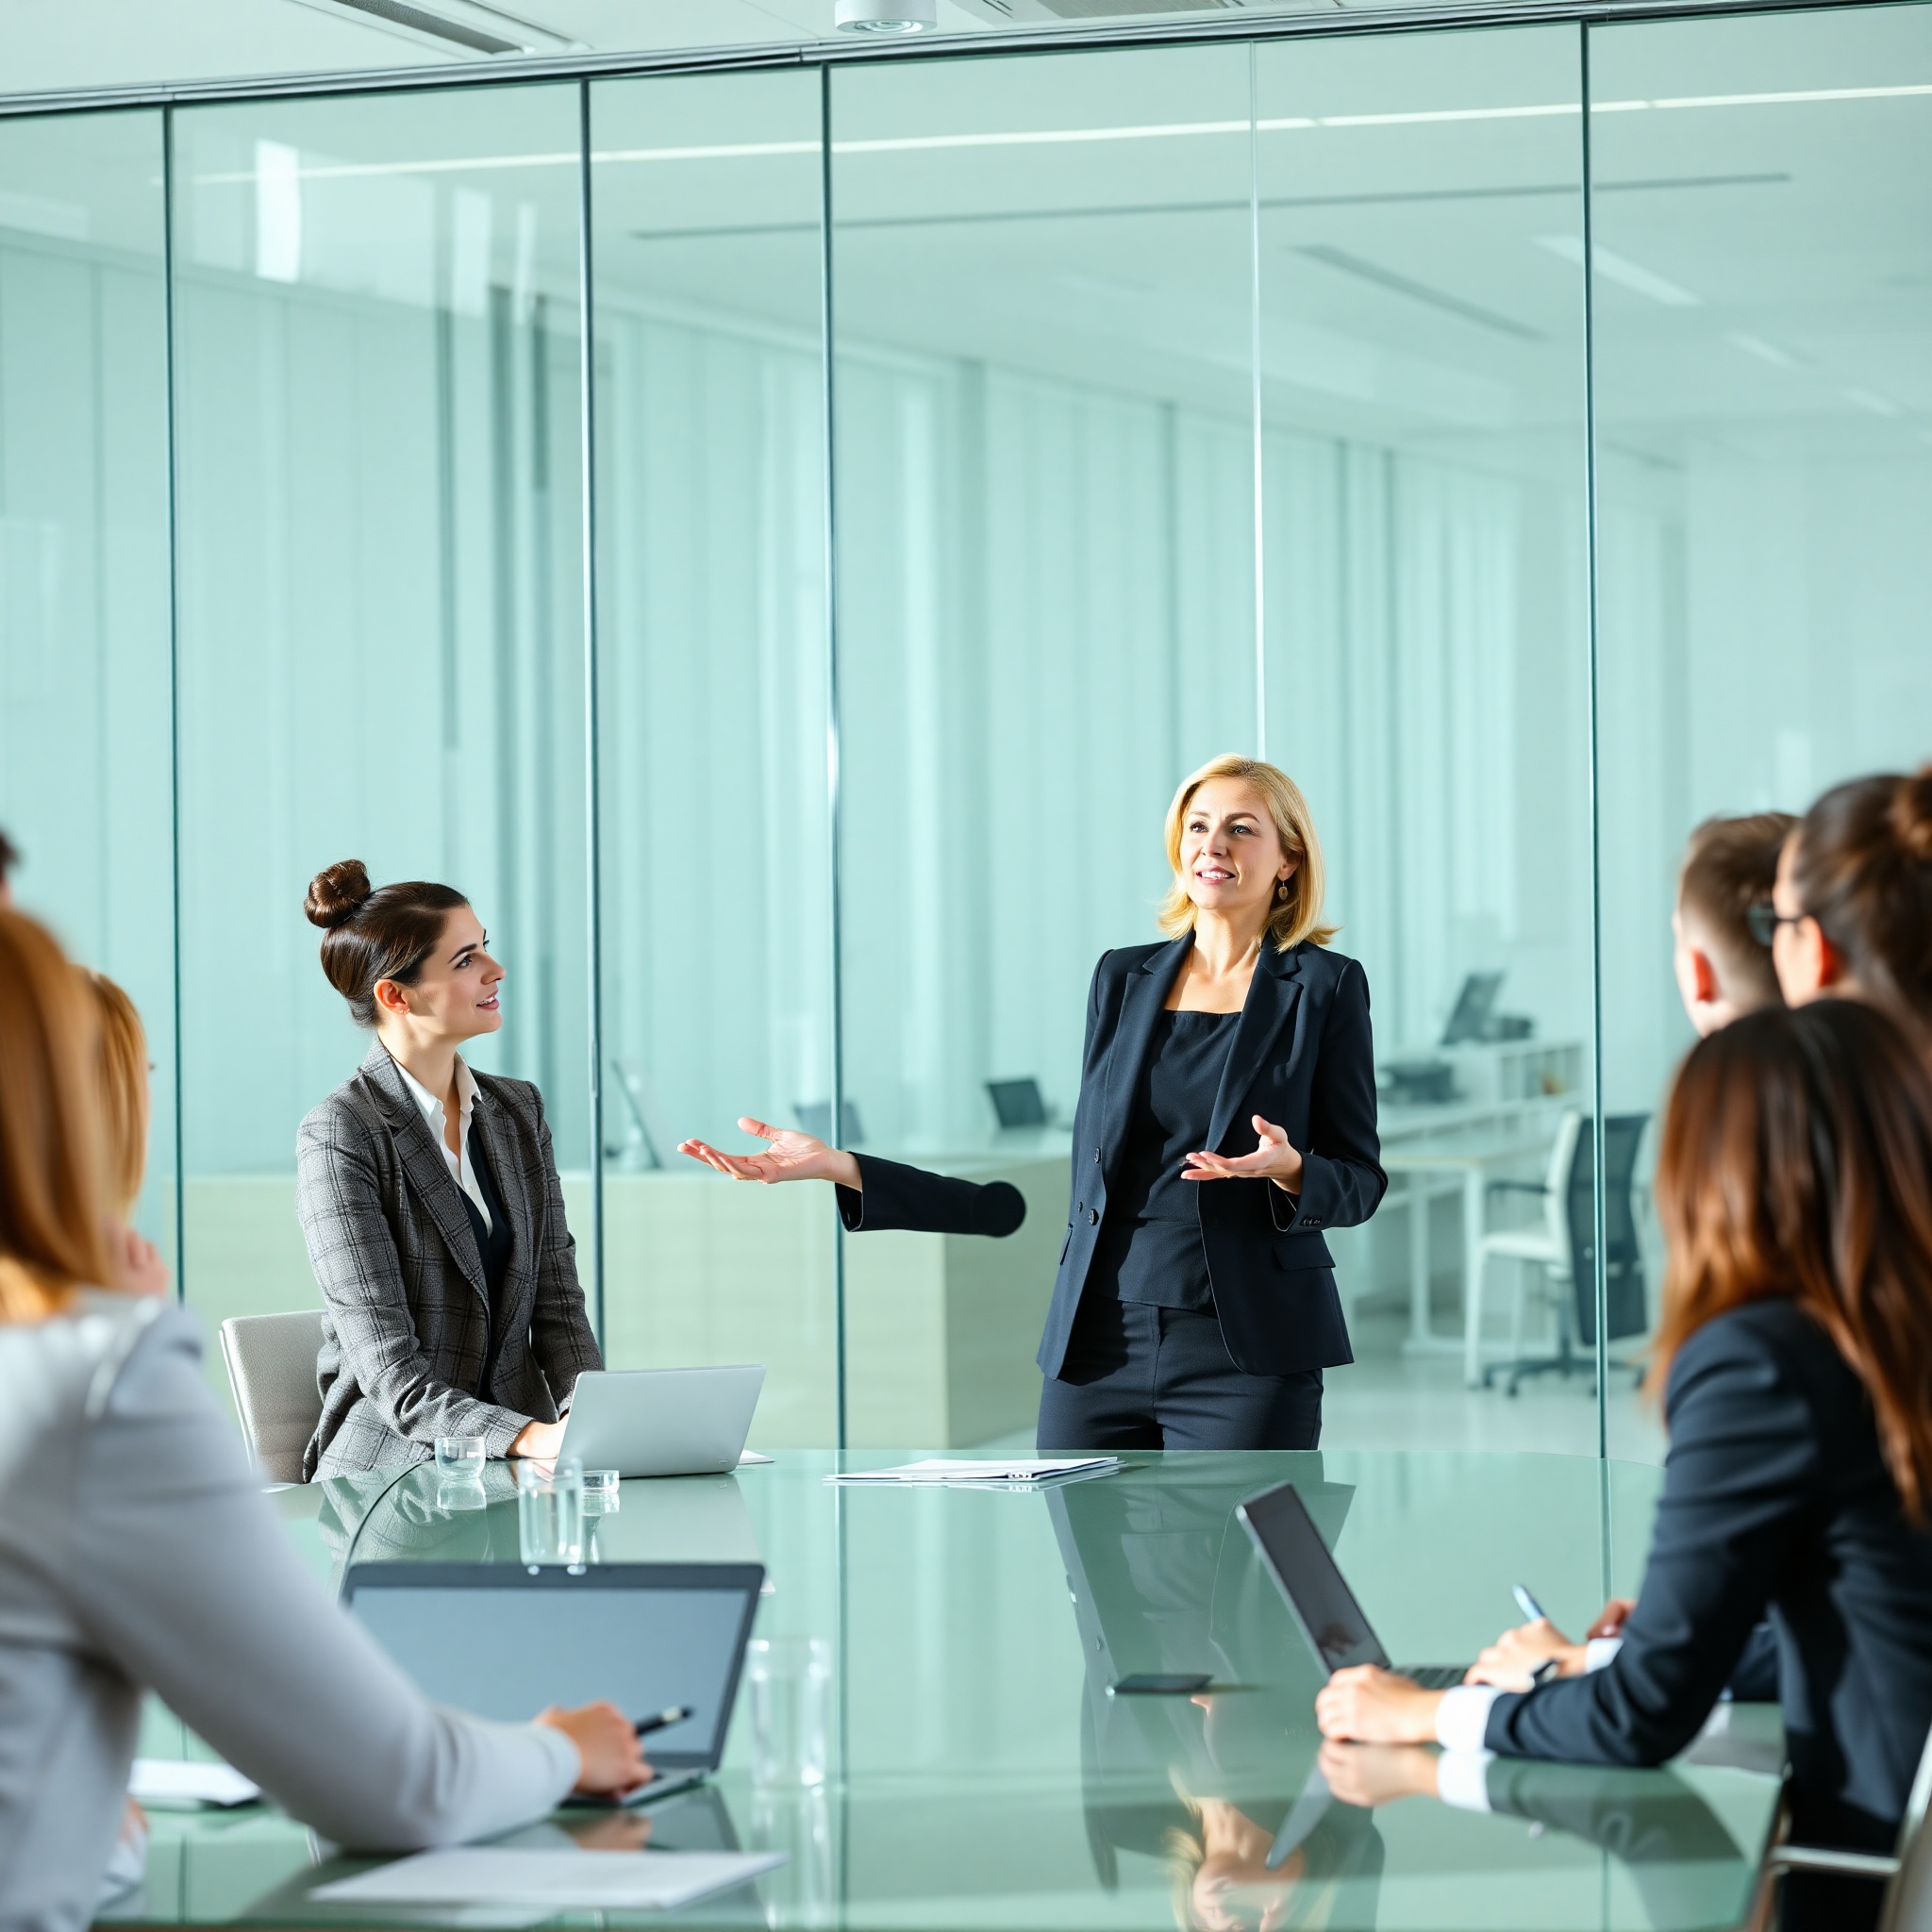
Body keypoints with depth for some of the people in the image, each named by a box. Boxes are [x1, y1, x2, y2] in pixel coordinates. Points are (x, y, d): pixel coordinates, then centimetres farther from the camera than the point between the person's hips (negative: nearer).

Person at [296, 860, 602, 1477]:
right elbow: (391, 1375, -15)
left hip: (519, 1471, 6)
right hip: (391, 1468, -6)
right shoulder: (339, 1136, -9)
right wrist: (534, 1436, -29)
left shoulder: (518, 1110, 13)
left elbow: (557, 1304, 10)